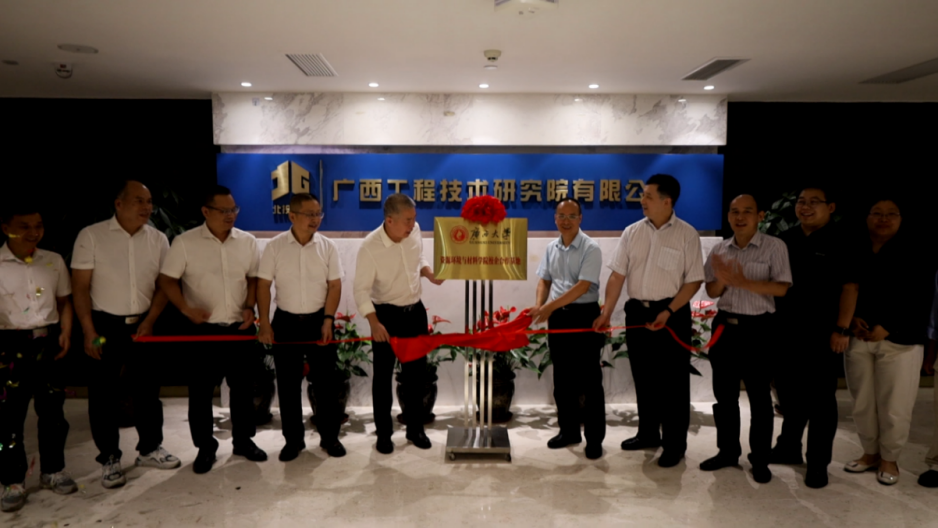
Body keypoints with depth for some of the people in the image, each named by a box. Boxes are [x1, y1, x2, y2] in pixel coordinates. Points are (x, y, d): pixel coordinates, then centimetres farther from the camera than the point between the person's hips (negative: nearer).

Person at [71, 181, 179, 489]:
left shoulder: (158, 239, 2)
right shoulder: (91, 235, -7)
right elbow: (80, 287, -6)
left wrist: (149, 321, -5)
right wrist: (89, 331, -11)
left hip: (142, 325, 3)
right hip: (104, 325, -3)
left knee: (147, 389, 10)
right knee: (104, 394, 4)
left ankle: (149, 449, 26)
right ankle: (109, 459, 18)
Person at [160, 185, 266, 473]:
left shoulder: (247, 241, 2)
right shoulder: (185, 242, -7)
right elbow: (167, 279, -5)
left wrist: (249, 307, -4)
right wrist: (186, 309, -18)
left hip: (241, 328, 3)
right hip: (203, 329, -3)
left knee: (243, 387, 12)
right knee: (201, 391, 6)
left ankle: (243, 440, 28)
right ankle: (205, 447, 21)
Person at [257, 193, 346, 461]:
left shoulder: (327, 246, -2)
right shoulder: (275, 246, -5)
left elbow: (335, 285, -1)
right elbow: (263, 285, -2)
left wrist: (327, 320, -9)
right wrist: (265, 324, -6)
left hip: (319, 320, 0)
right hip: (286, 322, 0)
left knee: (325, 381, 6)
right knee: (288, 383, 8)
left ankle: (329, 436, 21)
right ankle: (293, 439, 23)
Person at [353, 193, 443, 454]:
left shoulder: (414, 231, -8)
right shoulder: (369, 247, -23)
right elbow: (361, 290, -19)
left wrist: (428, 272, -8)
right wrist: (375, 323, -28)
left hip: (415, 311, 5)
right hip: (386, 315, -5)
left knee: (416, 372, 14)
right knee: (383, 375, 6)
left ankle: (415, 428, 31)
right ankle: (383, 433, 24)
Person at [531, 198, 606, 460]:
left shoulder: (590, 248, -12)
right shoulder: (552, 248, 8)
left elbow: (582, 286, -20)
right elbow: (545, 280, 13)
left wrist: (549, 307, -23)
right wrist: (539, 306, -6)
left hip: (584, 315, -6)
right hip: (558, 316, 6)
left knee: (589, 379, 1)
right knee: (562, 378, 14)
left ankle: (595, 438, 12)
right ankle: (569, 430, 29)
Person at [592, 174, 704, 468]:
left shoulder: (686, 234, -7)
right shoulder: (632, 232, 3)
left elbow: (694, 280, -7)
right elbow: (617, 275, 2)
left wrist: (669, 311, -17)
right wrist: (606, 313, -5)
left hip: (672, 313, -4)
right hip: (637, 312, 4)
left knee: (672, 381, 3)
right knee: (643, 377, 15)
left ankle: (674, 445, 16)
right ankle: (648, 434, 31)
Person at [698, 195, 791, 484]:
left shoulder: (774, 246, -6)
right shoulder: (719, 250, 7)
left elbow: (782, 287, -14)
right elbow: (711, 291, 7)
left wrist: (743, 282, -23)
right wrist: (722, 280, -14)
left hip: (758, 328, -4)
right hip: (724, 325, 5)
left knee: (759, 396, 5)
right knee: (724, 393, 13)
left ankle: (760, 459, 18)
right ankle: (727, 451, 27)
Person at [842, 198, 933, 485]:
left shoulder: (913, 251, -1)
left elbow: (921, 299, -7)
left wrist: (888, 327, -13)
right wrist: (852, 319, -5)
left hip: (899, 340, -3)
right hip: (858, 338, 3)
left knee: (894, 406, 2)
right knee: (862, 402, 9)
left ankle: (889, 459, 20)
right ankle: (870, 453, 26)